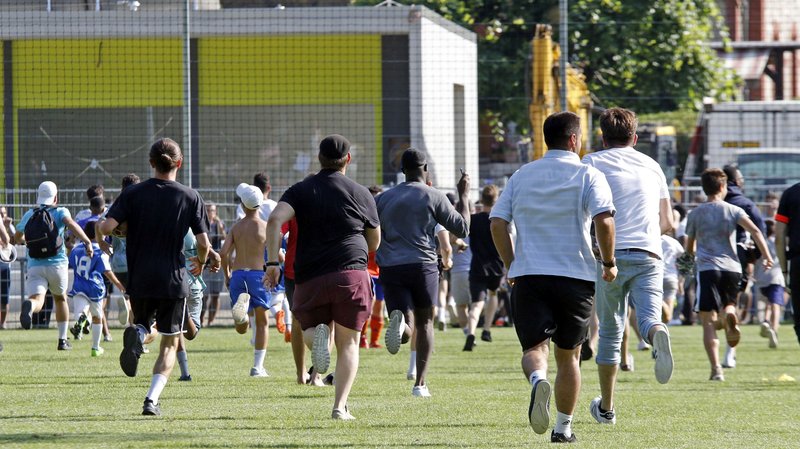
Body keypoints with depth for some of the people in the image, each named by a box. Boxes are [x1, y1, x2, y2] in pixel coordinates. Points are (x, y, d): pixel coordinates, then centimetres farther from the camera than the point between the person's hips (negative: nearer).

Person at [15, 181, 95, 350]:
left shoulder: (29, 215, 13)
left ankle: (29, 305, -54)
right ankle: (63, 340, 30)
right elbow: (71, 224, -19)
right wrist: (87, 242, -27)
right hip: (57, 265, 0)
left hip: (34, 266, 0)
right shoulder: (60, 212, 4)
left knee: (37, 300, -15)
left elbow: (17, 238, 26)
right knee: (60, 298, 24)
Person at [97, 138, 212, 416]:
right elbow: (203, 243, -5)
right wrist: (201, 262, 17)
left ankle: (138, 333, -13)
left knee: (143, 321, 26)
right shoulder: (190, 197, -3)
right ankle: (152, 399, -7)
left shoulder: (133, 194, -2)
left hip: (140, 279, 1)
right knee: (170, 343, 11)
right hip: (174, 279, -1)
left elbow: (107, 227, -13)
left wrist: (101, 230, 12)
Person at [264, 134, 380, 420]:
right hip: (351, 275, -1)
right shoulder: (361, 194, 7)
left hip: (310, 278, 1)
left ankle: (317, 333, -16)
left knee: (307, 328, 21)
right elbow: (375, 243, 15)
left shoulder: (300, 190, 9)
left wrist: (273, 263, -9)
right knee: (348, 344, 7)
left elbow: (275, 220, -9)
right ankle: (340, 406, -6)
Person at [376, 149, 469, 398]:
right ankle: (420, 383, 12)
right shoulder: (433, 197, 1)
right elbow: (462, 228, 5)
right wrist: (464, 196, 16)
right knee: (425, 324, 16)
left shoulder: (384, 198, 12)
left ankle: (399, 321, -39)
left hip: (391, 268, 1)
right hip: (422, 266, -1)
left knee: (406, 330, -2)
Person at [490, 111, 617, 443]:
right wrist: (609, 262, -2)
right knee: (568, 355, 12)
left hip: (528, 277, 1)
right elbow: (603, 220, -15)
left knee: (534, 347, -3)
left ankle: (538, 379, -37)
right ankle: (563, 427, 14)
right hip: (575, 276, -1)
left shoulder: (521, 176, 11)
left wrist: (511, 266, 15)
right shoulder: (588, 176, 0)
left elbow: (497, 222, 5)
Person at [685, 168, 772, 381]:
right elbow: (755, 231, -8)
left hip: (707, 268, -1)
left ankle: (716, 369, -16)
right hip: (732, 268, 1)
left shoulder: (695, 214, 9)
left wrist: (692, 255, 42)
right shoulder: (733, 210, 7)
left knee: (708, 321, -3)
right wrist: (767, 256, -3)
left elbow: (689, 247, 20)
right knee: (728, 305, 24)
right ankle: (729, 315, -16)